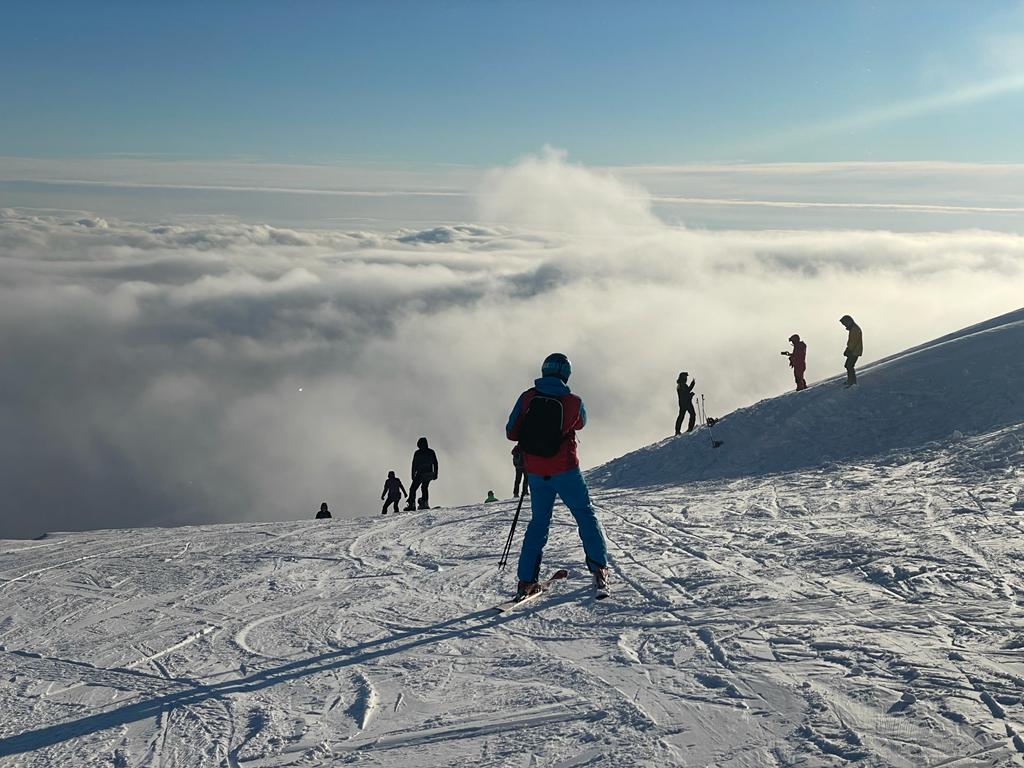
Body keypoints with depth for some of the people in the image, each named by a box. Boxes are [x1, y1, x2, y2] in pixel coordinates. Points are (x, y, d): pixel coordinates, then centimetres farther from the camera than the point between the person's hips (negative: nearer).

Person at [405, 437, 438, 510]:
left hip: (420, 473, -4)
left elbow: (414, 465, -5)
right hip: (429, 473, 4)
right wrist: (435, 474, 11)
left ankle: (412, 505, -8)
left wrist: (413, 475, 0)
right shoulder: (431, 452, 5)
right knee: (424, 487, 22)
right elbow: (435, 463, 6)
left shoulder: (417, 453, -5)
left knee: (413, 488, 3)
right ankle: (425, 503, 12)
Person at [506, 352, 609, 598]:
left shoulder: (527, 397, -5)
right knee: (585, 515, 12)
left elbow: (511, 432, -2)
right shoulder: (574, 402, -8)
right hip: (564, 469, -2)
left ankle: (526, 580, 8)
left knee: (538, 521, 14)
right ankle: (599, 569, 4)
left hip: (535, 472, 3)